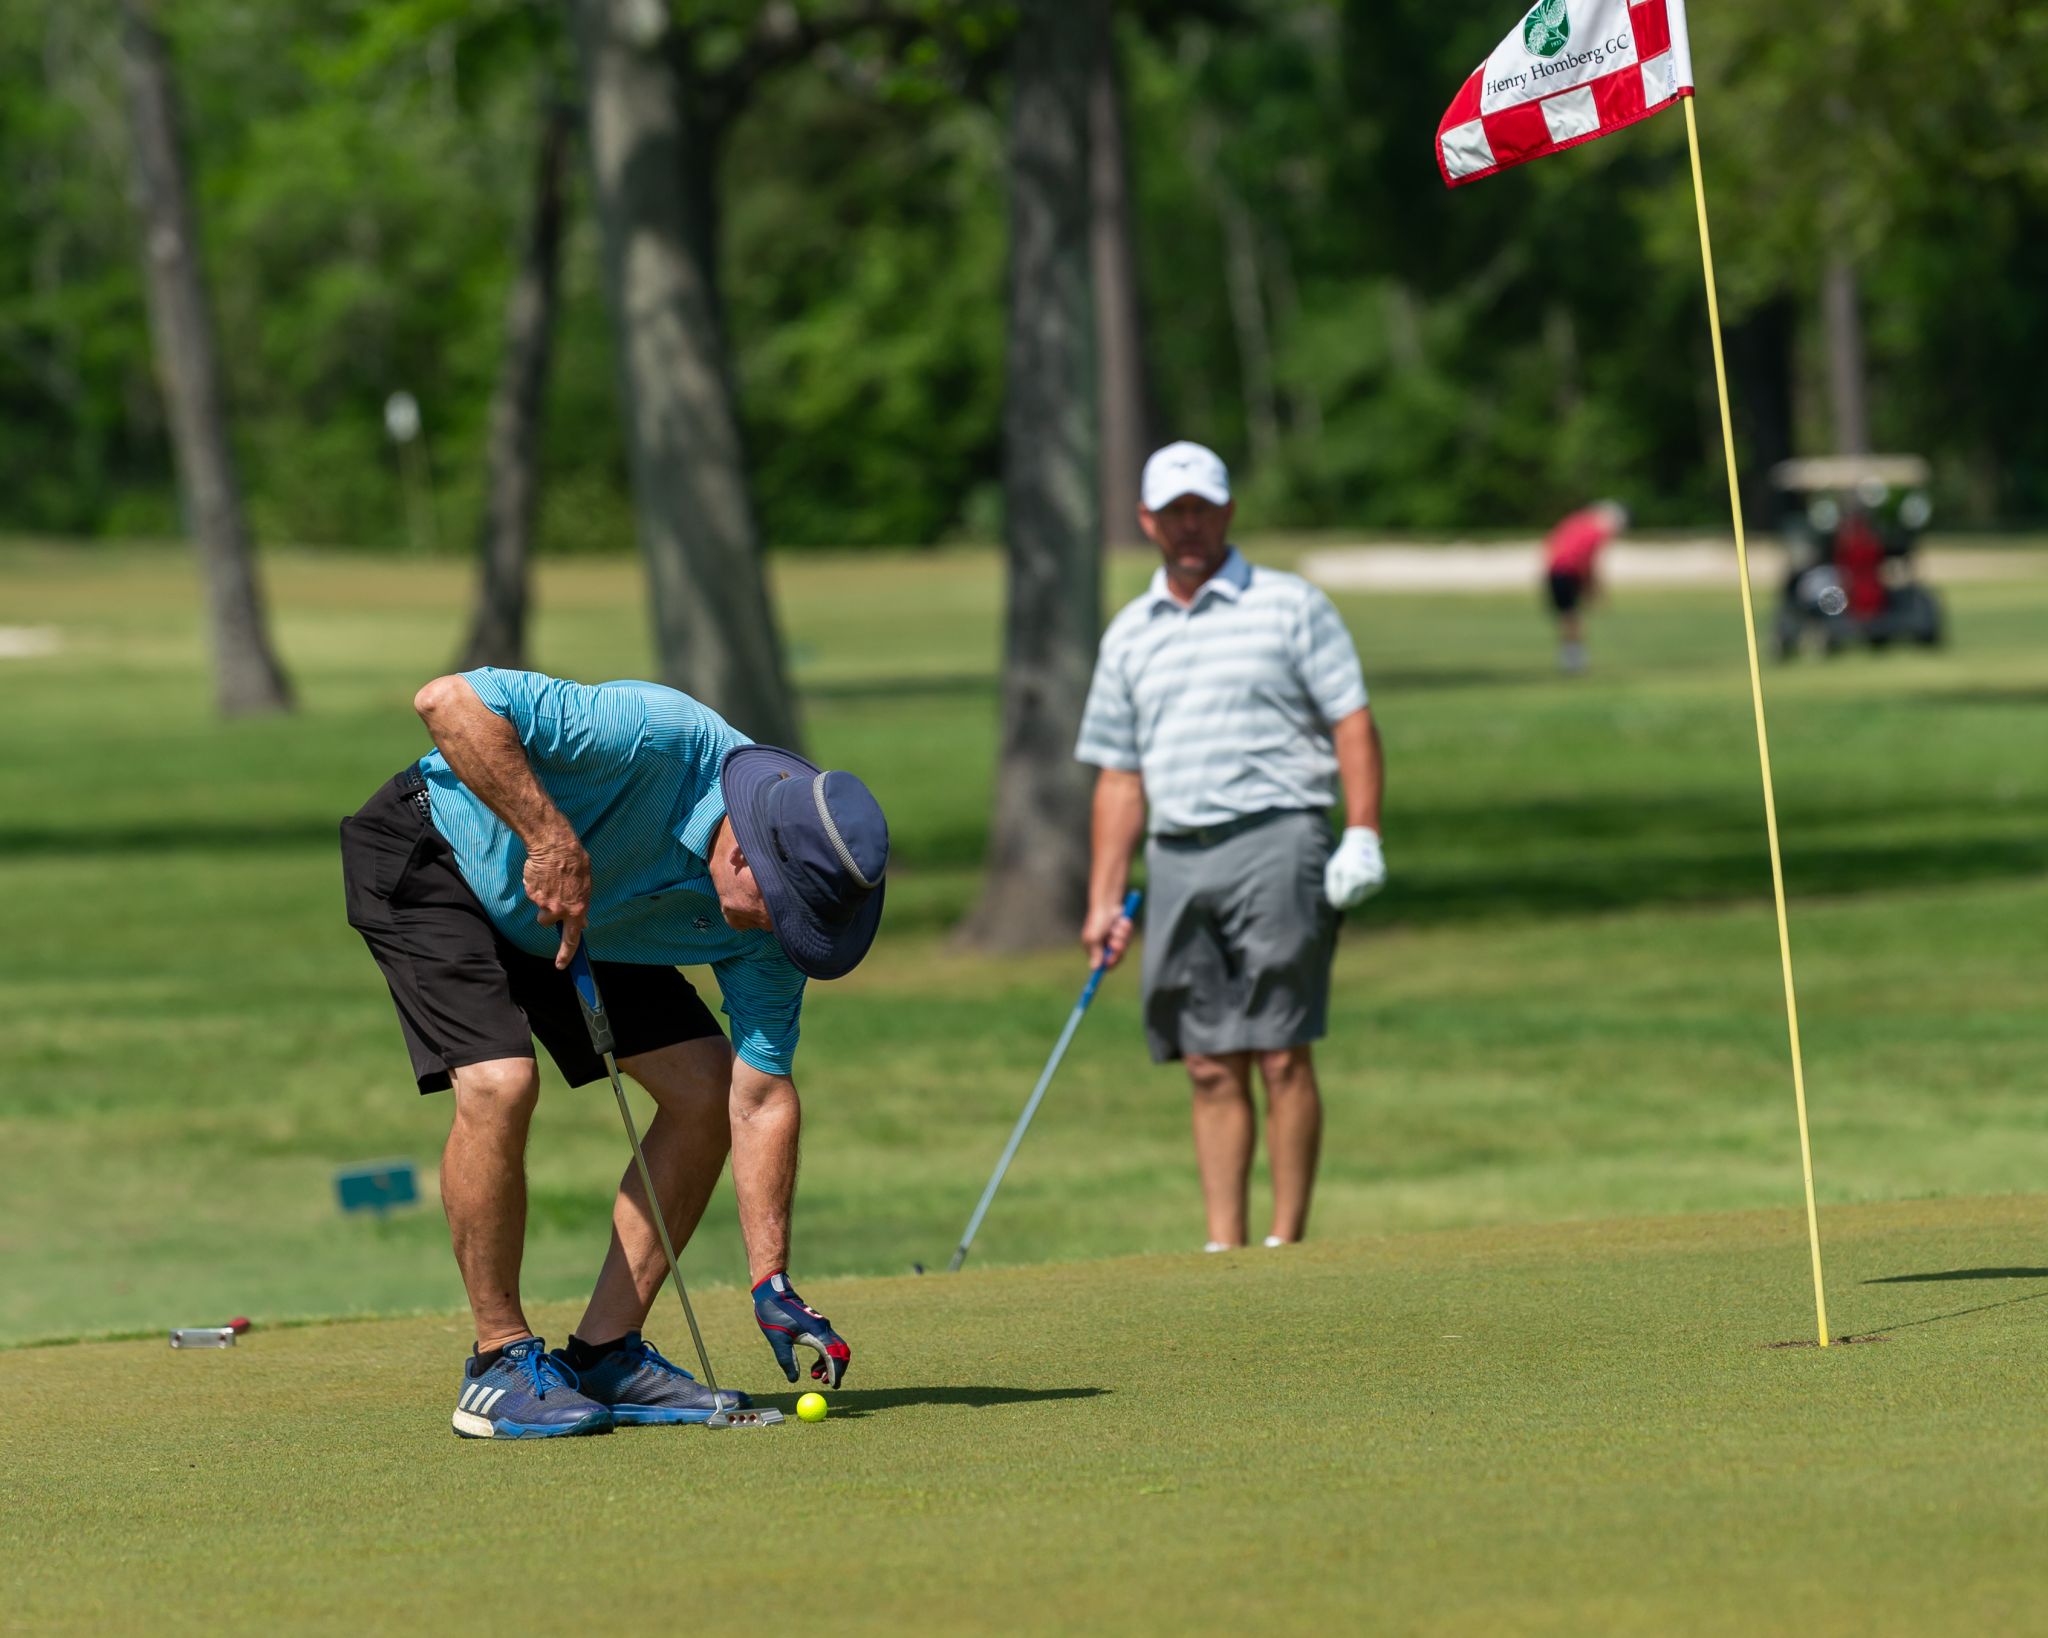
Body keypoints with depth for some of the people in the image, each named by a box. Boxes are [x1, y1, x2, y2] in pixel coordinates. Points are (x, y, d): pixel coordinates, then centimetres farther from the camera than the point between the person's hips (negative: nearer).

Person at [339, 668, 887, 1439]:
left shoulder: (769, 919, -16)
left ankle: (604, 1353, 5)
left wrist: (772, 1283, -16)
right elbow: (449, 701, -40)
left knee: (705, 1083, -3)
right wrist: (553, 841, -42)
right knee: (499, 1083, -26)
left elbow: (760, 1097, -11)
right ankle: (500, 1363, -12)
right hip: (430, 856, -7)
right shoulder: (657, 739, -36)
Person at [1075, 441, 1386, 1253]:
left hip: (1274, 842, -4)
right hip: (1177, 858, 4)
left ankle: (1287, 1241, -3)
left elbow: (1352, 721, 0)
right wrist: (1104, 899, 12)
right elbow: (1119, 777, 18)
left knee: (1282, 1057, -7)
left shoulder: (1289, 606, 4)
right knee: (1211, 1068, 3)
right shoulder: (1129, 635, 16)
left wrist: (1363, 835, -12)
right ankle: (1224, 1250, 4)